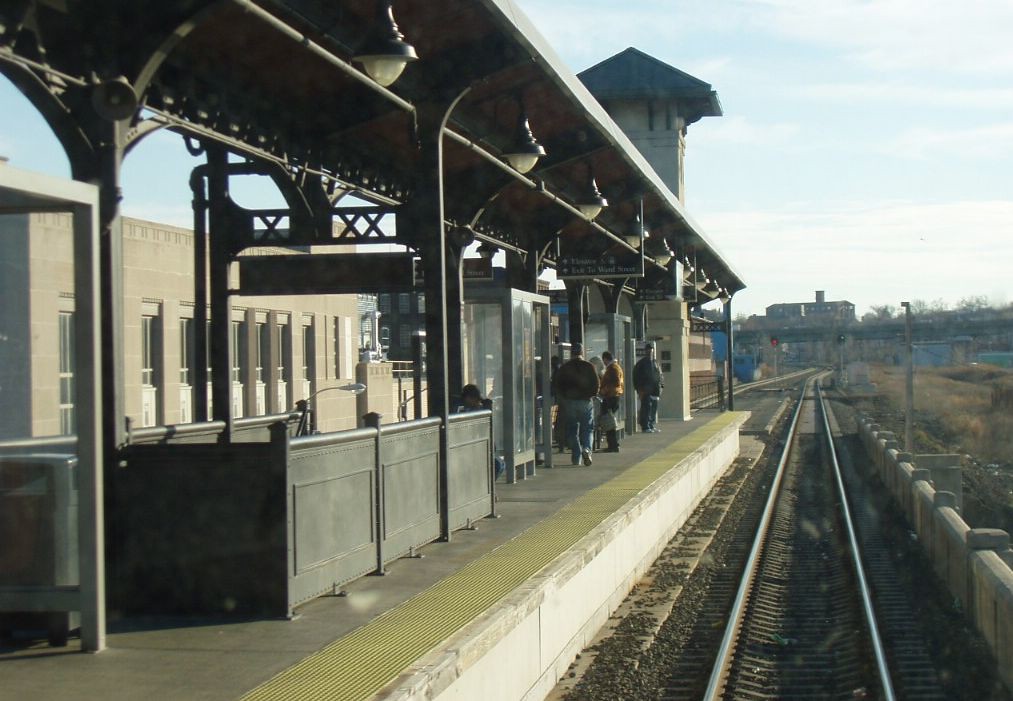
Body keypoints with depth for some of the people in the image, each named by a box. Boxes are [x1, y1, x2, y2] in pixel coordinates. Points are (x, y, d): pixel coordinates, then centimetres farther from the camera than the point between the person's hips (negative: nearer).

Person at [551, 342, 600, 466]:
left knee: (572, 430, 7)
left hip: (569, 401, 1)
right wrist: (592, 395, 15)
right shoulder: (589, 366, -1)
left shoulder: (563, 368, 2)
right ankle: (586, 449, -18)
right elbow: (596, 384, -1)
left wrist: (561, 400, 13)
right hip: (585, 401, -1)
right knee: (587, 429, 7)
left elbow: (557, 386, 3)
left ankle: (576, 458, 5)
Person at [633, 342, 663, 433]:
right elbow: (636, 377, -2)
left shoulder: (655, 363, 18)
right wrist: (639, 389, -10)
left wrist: (660, 385, 9)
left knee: (654, 408, 8)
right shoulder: (641, 363, 0)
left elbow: (660, 374, 22)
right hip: (645, 390, -6)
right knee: (646, 408, -10)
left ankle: (652, 426, 16)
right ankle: (645, 427, -9)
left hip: (655, 390, 6)